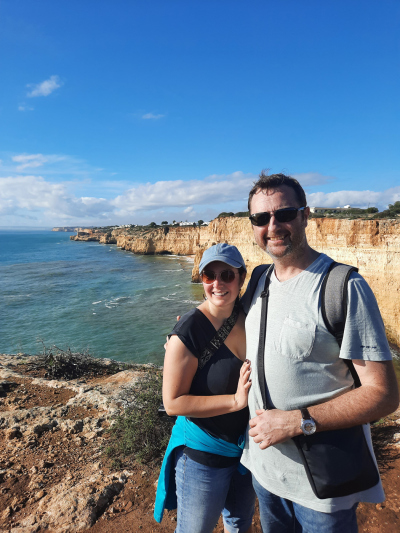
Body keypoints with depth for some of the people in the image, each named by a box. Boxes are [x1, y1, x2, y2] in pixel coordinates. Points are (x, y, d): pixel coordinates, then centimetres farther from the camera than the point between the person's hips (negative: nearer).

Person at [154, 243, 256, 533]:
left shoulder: (249, 318, -8)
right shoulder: (189, 331, -25)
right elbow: (173, 402, -22)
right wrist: (236, 401, -27)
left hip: (248, 447, 5)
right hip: (203, 454, -5)